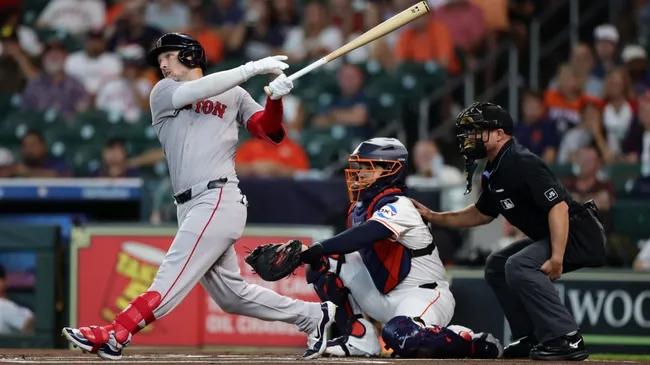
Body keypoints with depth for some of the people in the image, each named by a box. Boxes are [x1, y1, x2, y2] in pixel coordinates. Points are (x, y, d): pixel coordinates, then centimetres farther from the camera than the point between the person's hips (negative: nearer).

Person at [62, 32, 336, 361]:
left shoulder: (235, 96, 13)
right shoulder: (163, 93, 17)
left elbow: (271, 133, 5)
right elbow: (193, 92, -4)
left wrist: (275, 99, -14)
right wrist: (251, 68, -9)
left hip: (219, 200, -5)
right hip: (191, 209, 5)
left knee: (173, 275, -16)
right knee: (231, 295, 7)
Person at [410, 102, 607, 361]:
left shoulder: (522, 164, -21)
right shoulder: (494, 173, 10)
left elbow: (558, 207, -29)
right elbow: (482, 214, 27)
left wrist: (556, 259, -35)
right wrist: (433, 217, 19)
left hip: (579, 232, -11)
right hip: (546, 236, 11)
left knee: (519, 266, -27)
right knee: (496, 265, 17)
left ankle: (566, 339, -25)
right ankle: (532, 339, 16)